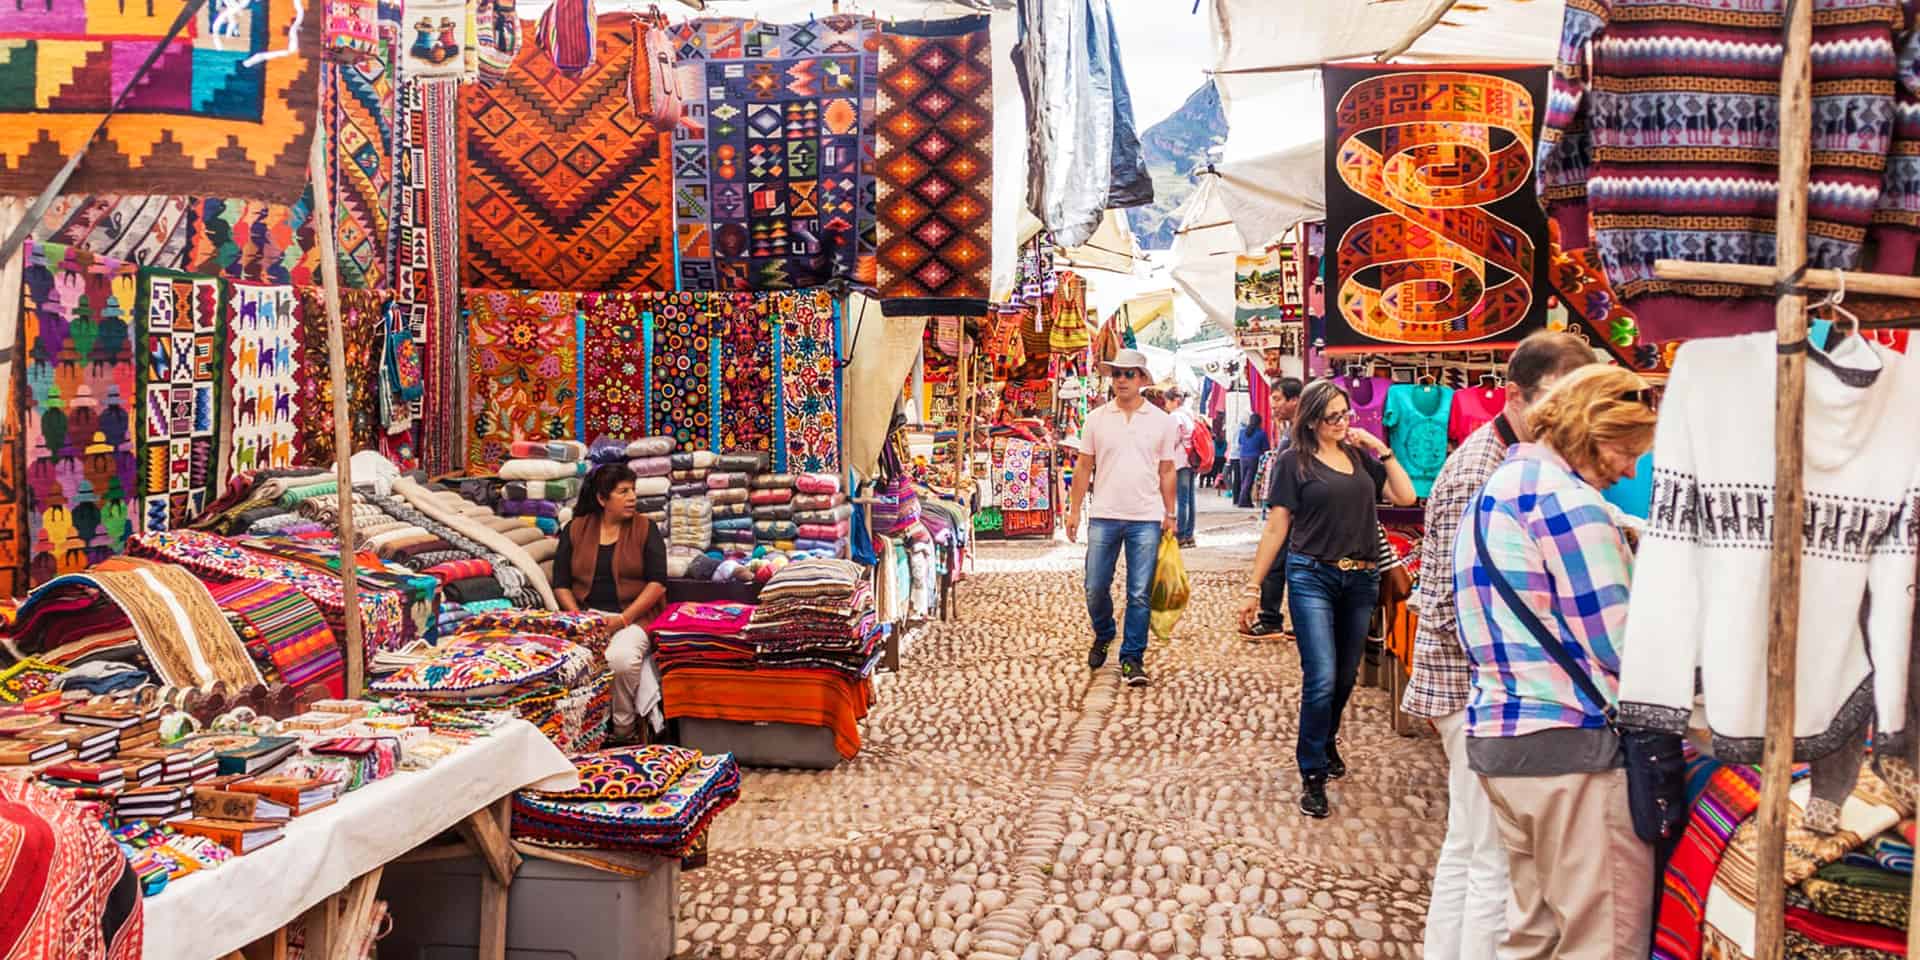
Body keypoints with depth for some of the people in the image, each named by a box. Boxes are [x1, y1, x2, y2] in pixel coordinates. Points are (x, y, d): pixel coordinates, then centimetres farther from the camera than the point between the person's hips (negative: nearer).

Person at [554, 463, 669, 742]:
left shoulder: (645, 529, 5)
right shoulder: (574, 530, 10)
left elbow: (657, 582, -3)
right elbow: (561, 584, 8)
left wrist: (624, 619, -14)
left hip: (633, 616, -1)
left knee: (621, 658, -34)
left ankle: (623, 728, -9)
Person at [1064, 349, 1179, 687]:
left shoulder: (1162, 421, 4)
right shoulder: (1096, 419, 5)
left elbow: (1167, 472, 9)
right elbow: (1084, 468, 7)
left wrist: (1170, 514, 5)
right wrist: (1074, 510, 3)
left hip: (1146, 519, -1)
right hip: (1103, 517, 1)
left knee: (1139, 594, 0)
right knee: (1095, 589, 5)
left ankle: (1132, 659, 10)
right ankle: (1103, 636, 33)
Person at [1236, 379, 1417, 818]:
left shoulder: (1360, 456, 11)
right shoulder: (1294, 461, -2)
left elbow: (1405, 496, 4)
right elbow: (1276, 527, -3)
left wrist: (1382, 449, 1)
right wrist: (1254, 587, -4)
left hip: (1361, 580, 5)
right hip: (1313, 577, -5)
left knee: (1346, 677, 15)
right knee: (1321, 679, -11)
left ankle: (1325, 742, 40)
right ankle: (1312, 774, 1)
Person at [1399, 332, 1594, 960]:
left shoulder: (1514, 458, 10)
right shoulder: (1481, 475, -19)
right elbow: (1453, 611, -21)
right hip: (1479, 690, -10)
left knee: (1468, 848, 19)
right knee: (1497, 862, -4)